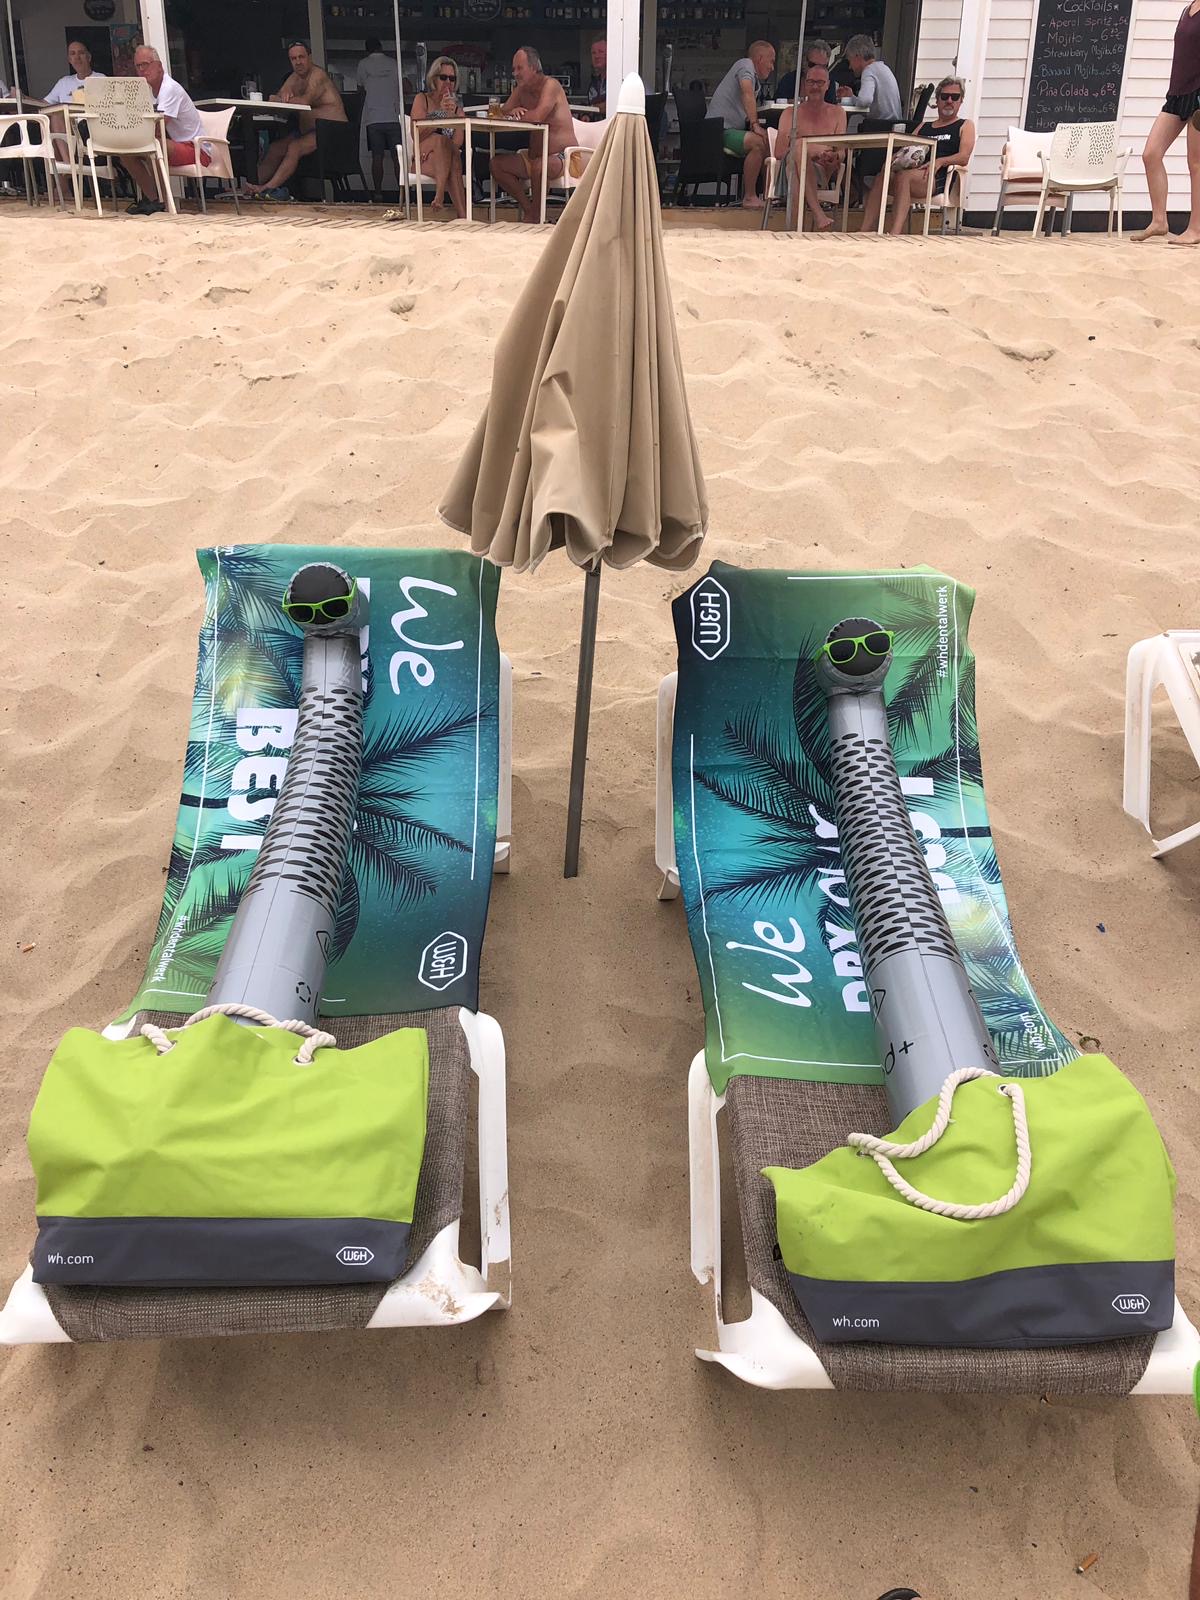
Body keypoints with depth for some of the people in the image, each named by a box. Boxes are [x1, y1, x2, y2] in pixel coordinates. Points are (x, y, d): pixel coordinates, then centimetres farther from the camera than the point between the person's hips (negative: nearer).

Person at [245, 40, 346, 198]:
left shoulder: (318, 74, -11)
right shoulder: (294, 78, 16)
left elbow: (305, 101, -26)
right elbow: (278, 100, 5)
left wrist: (277, 99, -17)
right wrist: (285, 94, -19)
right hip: (307, 131, 9)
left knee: (295, 147, -29)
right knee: (274, 148, -5)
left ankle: (267, 188, -30)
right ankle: (251, 187, -6)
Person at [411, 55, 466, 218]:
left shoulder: (457, 105, 17)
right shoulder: (422, 99, 6)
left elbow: (458, 142, 3)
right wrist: (440, 115, -15)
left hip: (446, 160, 3)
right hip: (422, 160, -2)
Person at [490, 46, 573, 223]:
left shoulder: (550, 85, -12)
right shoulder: (521, 90, 12)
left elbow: (537, 117, -26)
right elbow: (501, 113, 10)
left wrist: (512, 115, -11)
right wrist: (513, 112, -13)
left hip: (561, 156, -8)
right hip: (533, 156, 8)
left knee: (538, 165, -39)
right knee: (496, 163, -6)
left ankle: (533, 215, -17)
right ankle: (527, 207, -2)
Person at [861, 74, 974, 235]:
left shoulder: (965, 126, 20)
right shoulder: (923, 127, 33)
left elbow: (963, 158, 3)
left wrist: (940, 161, -16)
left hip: (939, 176, -4)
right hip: (913, 171, 4)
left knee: (903, 177, -36)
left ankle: (895, 233, -53)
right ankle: (866, 232, -43)